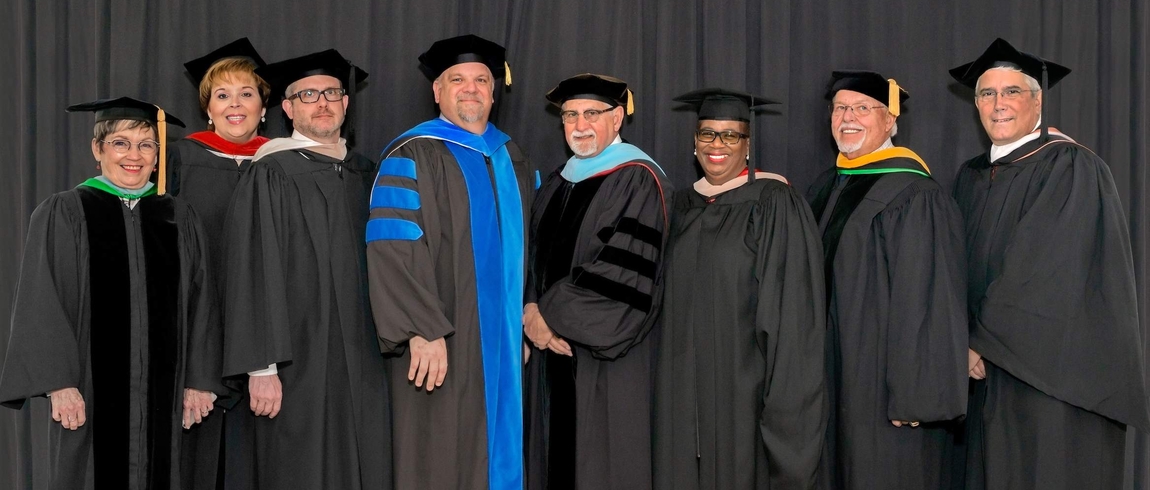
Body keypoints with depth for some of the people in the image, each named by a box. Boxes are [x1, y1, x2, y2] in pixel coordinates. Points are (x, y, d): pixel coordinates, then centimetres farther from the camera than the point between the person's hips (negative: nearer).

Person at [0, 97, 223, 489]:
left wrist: (199, 381, 3)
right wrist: (59, 384, -13)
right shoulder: (63, 214, 0)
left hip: (161, 393, 3)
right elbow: (42, 306, -5)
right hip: (90, 392, -3)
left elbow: (198, 305, 9)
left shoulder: (179, 219, 10)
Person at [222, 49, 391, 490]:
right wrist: (261, 368, -15)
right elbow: (254, 276, -10)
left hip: (361, 365, 5)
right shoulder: (271, 175, -4)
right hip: (298, 365, -5)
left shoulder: (363, 174, 13)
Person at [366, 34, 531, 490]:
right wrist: (422, 331, -22)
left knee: (499, 451, 11)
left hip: (504, 339, 6)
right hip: (442, 344, -6)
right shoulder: (412, 157, -7)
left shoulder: (511, 158, 13)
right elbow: (393, 251, -15)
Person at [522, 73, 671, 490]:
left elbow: (623, 273, -17)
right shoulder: (558, 182, 15)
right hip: (553, 348, 7)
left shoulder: (637, 179, -9)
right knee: (557, 456, 10)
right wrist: (531, 312, -6)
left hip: (607, 355, -7)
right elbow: (537, 257, 14)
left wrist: (551, 315, -12)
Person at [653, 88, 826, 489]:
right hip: (685, 387, 5)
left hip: (745, 381, -5)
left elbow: (791, 308, -12)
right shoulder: (683, 206, 10)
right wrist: (669, 377, 12)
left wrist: (783, 398, -16)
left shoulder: (775, 204, -9)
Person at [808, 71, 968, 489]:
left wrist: (912, 396, -20)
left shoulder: (913, 195, -15)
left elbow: (926, 301, -18)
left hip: (886, 388, -8)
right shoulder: (834, 188, 11)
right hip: (838, 379, 8)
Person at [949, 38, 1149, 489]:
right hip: (992, 368, 6)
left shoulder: (1070, 168, -10)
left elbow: (1048, 270, -17)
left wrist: (985, 340, -12)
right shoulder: (971, 177, 12)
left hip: (1055, 364, -6)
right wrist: (972, 341, -1)